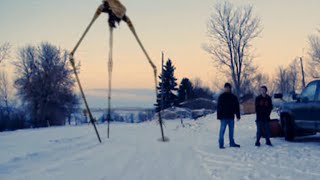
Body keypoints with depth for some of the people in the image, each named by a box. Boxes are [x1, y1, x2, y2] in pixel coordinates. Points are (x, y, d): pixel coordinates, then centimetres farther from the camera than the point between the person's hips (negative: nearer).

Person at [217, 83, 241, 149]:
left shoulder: (233, 97, 9)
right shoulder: (221, 97, -2)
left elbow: (237, 107, 12)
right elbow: (219, 107, -4)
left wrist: (238, 116, 8)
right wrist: (219, 116, -9)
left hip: (231, 117, 4)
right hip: (224, 117, -4)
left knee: (231, 130, 11)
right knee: (222, 130, -4)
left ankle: (232, 143, 22)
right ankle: (221, 144, 1)